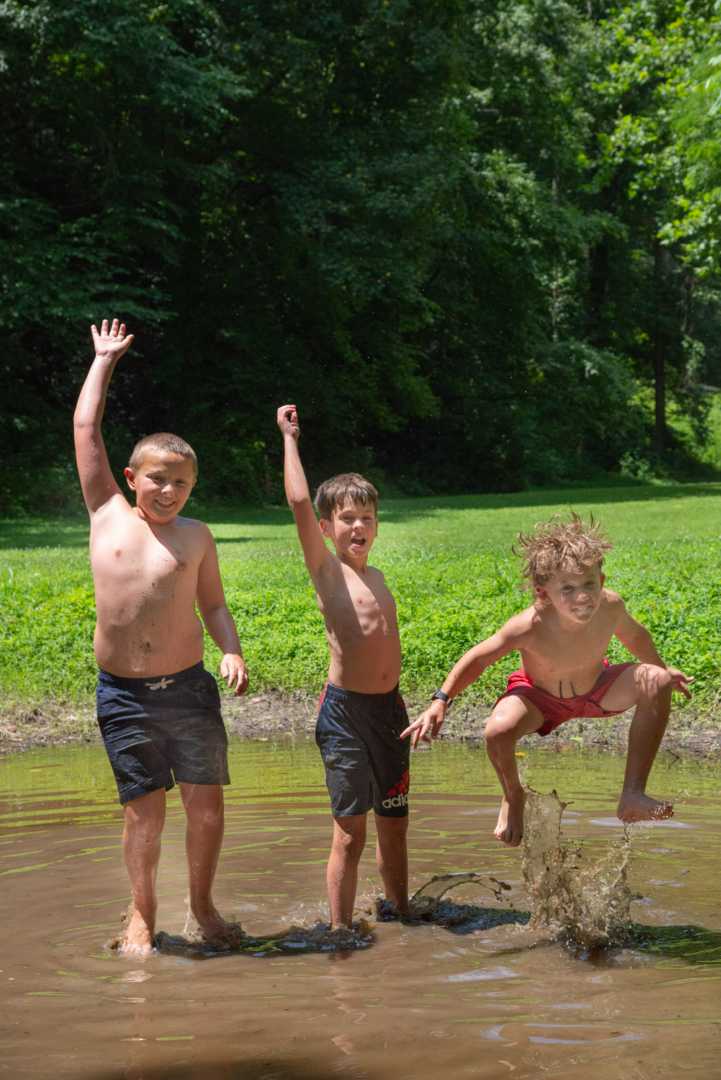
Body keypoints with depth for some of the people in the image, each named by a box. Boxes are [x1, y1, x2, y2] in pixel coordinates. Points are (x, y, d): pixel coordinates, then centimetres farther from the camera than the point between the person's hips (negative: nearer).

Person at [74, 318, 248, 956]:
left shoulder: (195, 536, 6)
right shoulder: (108, 515, 3)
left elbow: (213, 604, 12)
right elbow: (86, 429, 6)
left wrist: (232, 653, -6)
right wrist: (103, 361, 15)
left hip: (188, 687, 1)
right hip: (123, 692, -1)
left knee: (207, 802, 3)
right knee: (144, 808, 4)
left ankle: (202, 903, 22)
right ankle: (143, 914, 21)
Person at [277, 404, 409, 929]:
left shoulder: (377, 577, 14)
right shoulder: (327, 570, -4)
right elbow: (299, 502, -16)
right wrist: (289, 438, -9)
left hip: (389, 708, 6)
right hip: (345, 709, -6)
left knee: (394, 825, 14)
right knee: (350, 831, -4)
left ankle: (400, 913, 27)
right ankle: (341, 931, 3)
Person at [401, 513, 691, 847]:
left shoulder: (610, 606, -27)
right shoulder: (529, 627, -37)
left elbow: (634, 635, -1)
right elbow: (477, 659, -22)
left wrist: (663, 668, 13)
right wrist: (439, 703, -26)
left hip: (596, 688, 3)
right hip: (540, 696, -3)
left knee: (657, 681, -23)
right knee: (498, 731, -35)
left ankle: (633, 794, -16)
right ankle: (513, 796, 4)